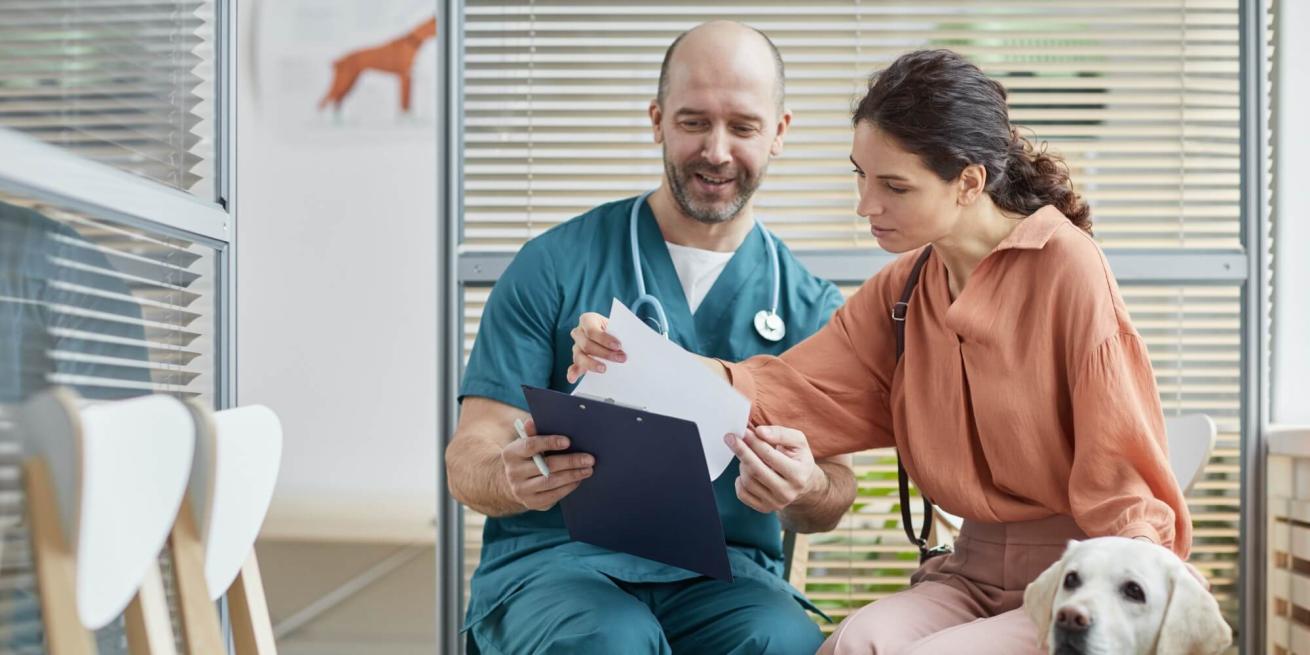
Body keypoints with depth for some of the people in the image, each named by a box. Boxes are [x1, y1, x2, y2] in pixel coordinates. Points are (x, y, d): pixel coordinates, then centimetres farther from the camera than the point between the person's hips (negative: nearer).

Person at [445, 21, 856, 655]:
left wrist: (807, 491, -20)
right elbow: (469, 459, -2)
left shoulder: (809, 305, 7)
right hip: (554, 559, -1)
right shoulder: (555, 266, 1)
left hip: (720, 572, 1)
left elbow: (834, 494, 5)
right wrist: (511, 478, -26)